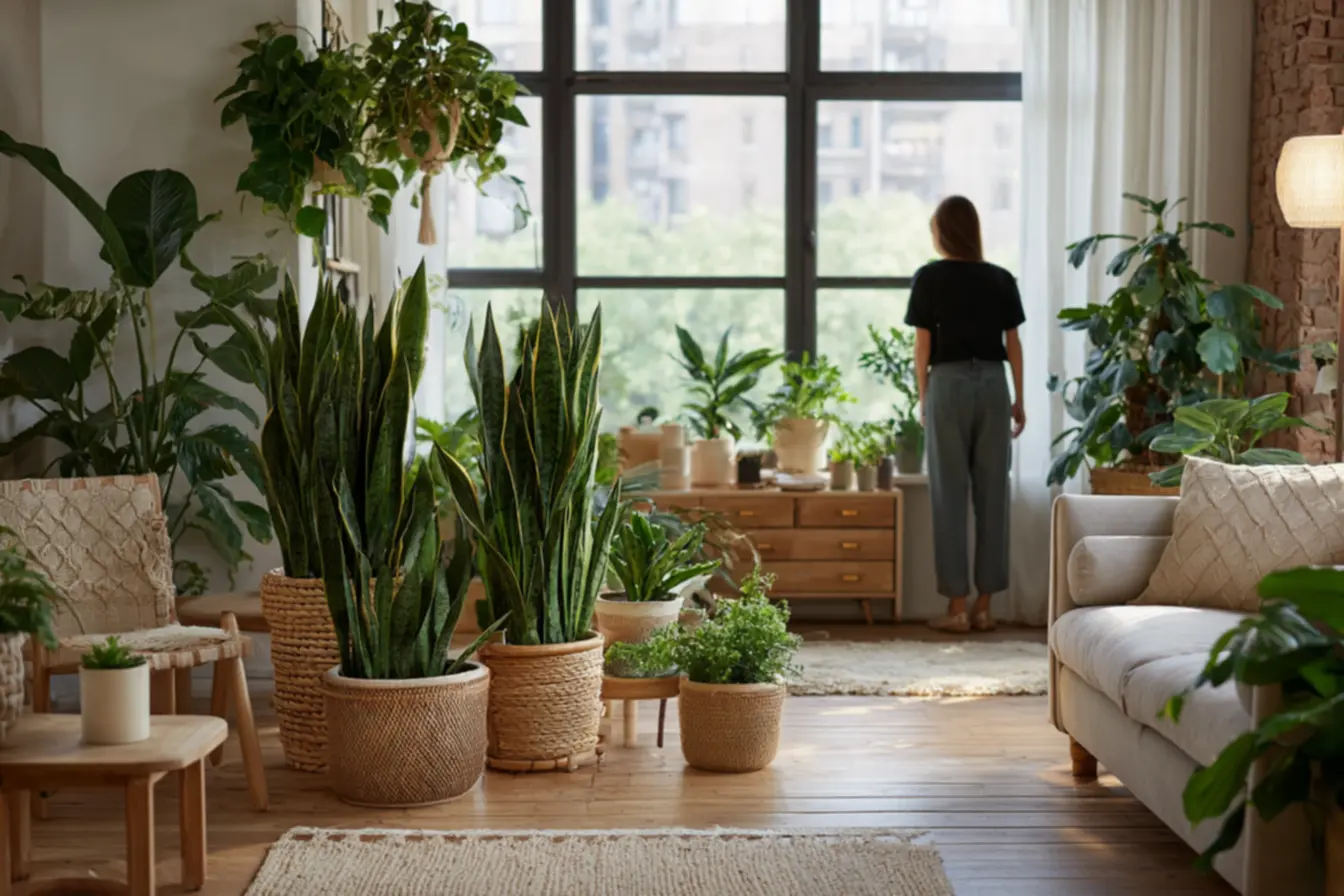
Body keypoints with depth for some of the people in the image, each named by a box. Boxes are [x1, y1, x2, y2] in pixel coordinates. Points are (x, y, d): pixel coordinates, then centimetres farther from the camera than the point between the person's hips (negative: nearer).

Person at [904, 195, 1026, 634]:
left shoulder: (929, 277, -2)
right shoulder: (1001, 279, 7)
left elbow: (922, 344, -2)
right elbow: (1013, 343, 7)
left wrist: (923, 398, 7)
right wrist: (1019, 400, 13)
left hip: (949, 383, -3)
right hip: (993, 383, 3)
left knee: (950, 494, 1)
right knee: (992, 493, 5)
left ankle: (957, 604, 0)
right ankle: (984, 603, 8)